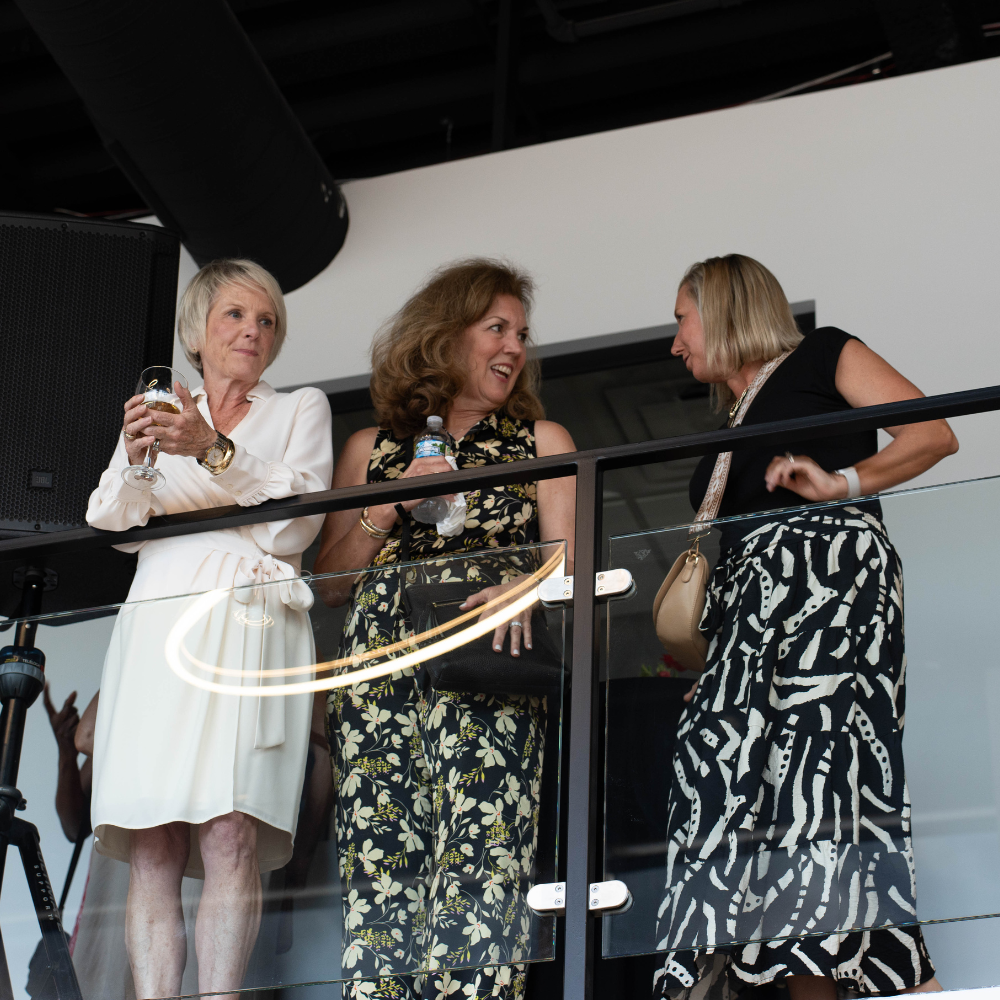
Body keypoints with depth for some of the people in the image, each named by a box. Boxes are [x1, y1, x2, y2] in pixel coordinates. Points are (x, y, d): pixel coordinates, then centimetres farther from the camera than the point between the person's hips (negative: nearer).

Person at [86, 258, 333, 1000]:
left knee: (231, 832, -18)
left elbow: (295, 525, 2)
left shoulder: (301, 410, 17)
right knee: (151, 845, -10)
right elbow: (114, 527, 14)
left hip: (252, 625, -2)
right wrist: (134, 460, -5)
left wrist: (216, 451, -9)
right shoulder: (157, 414, 24)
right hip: (158, 628, 2)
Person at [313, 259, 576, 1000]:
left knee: (476, 874, -15)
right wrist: (388, 510, 2)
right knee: (380, 875, -9)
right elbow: (332, 583, 17)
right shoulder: (372, 450, 19)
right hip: (380, 679, 1)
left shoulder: (541, 441, 18)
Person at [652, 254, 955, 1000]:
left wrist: (843, 482, -12)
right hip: (749, 604, 8)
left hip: (829, 565, -7)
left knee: (818, 750, -25)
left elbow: (934, 435, 0)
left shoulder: (819, 358, 12)